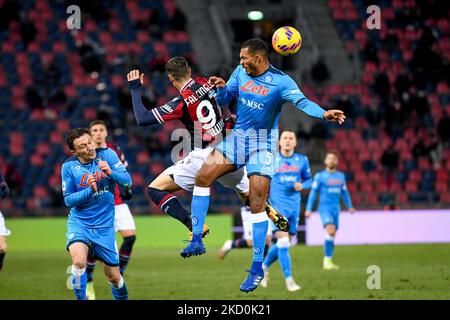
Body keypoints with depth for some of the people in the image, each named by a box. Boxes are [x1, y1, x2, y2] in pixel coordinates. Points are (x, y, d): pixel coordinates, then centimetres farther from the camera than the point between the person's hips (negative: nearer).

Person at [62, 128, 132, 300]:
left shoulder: (107, 154, -5)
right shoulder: (69, 166, -7)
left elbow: (127, 181, -8)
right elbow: (68, 200, -5)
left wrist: (110, 172, -27)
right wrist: (90, 190, -21)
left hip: (105, 225, 1)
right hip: (79, 222, -1)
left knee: (114, 276, 7)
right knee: (78, 261, -30)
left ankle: (122, 298, 36)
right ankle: (81, 298, -12)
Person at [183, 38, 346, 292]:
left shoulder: (281, 81, -14)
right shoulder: (241, 73, 3)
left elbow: (302, 102, -28)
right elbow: (224, 99, 13)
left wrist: (323, 113, -47)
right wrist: (222, 88, -11)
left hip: (263, 144, -6)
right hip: (238, 137, 6)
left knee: (257, 205, -10)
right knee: (203, 177, -10)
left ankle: (257, 268, -5)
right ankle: (197, 241, -3)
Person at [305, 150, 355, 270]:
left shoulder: (341, 176, 13)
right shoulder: (320, 176, 0)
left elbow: (344, 192, 23)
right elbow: (313, 192, -1)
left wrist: (350, 206, 17)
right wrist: (308, 209, -6)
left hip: (336, 208, 5)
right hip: (324, 207, -5)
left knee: (332, 235, 6)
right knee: (330, 230, -23)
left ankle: (328, 261, 14)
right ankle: (327, 260, -20)